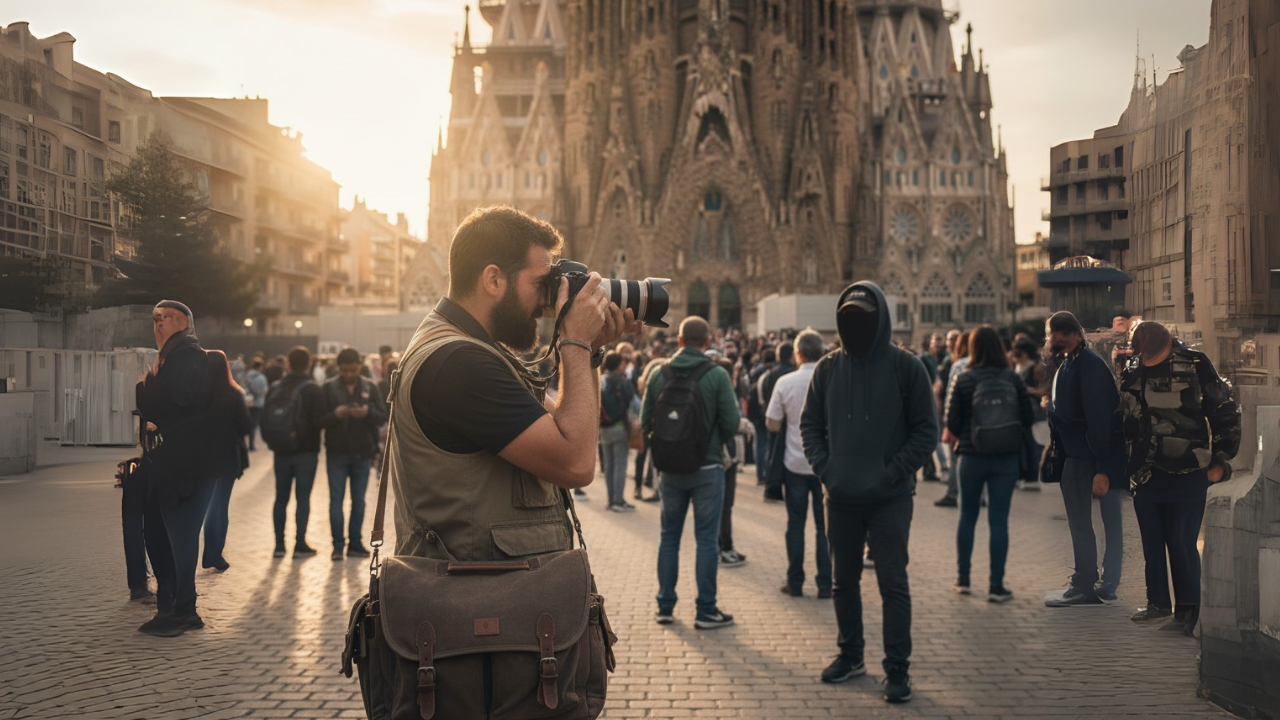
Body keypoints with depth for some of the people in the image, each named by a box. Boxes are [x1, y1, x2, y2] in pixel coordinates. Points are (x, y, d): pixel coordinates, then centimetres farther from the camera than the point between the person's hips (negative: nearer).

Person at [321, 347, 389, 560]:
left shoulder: (370, 387, 2)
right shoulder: (328, 388, -2)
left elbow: (383, 416, -1)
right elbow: (319, 420, -5)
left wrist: (368, 413, -20)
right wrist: (335, 414, -24)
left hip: (363, 453, 2)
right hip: (336, 453, -2)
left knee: (358, 500, 9)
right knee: (336, 499, 0)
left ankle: (355, 543, 17)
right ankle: (337, 545, 5)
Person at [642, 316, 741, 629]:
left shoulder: (659, 375, -2)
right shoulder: (717, 375, -10)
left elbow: (645, 423, 1)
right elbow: (732, 424, -12)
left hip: (670, 470, 3)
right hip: (707, 468, -3)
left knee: (669, 537, 14)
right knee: (707, 539, 5)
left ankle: (665, 606, 19)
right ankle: (706, 610, 9)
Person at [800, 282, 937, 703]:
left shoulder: (905, 367, -5)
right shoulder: (828, 369, 4)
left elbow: (926, 430, -4)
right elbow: (810, 424, 10)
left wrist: (895, 472, -13)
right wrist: (823, 467, -3)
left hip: (890, 498, -4)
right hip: (841, 497, 4)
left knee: (893, 583, 0)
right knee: (844, 581, 14)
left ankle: (897, 668, 11)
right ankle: (850, 655, 30)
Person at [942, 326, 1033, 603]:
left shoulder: (963, 380, -7)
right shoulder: (1013, 379, -2)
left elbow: (952, 424, -7)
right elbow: (1027, 419, 1)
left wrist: (950, 435, 14)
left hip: (972, 456, 0)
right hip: (1007, 458, 1)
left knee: (967, 516, 14)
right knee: (999, 520, 4)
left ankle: (962, 578, 21)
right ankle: (996, 585, 6)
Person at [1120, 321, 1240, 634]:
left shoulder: (1196, 365, -8)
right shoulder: (1131, 372, 4)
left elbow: (1226, 411, -2)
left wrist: (1221, 461, -4)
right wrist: (1124, 464, 15)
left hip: (1187, 473, -4)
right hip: (1146, 474, 4)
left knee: (1182, 543, -2)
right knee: (1151, 543, 11)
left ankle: (1188, 608, 12)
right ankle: (1158, 602, 25)